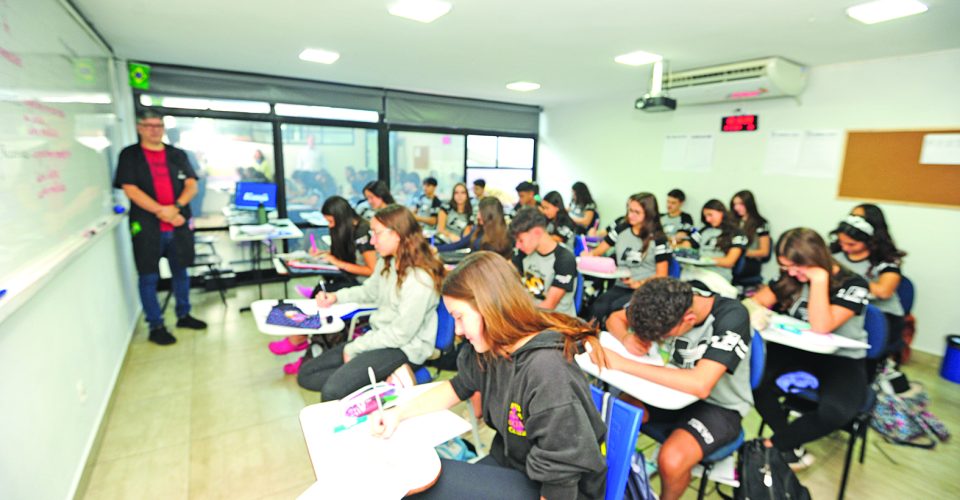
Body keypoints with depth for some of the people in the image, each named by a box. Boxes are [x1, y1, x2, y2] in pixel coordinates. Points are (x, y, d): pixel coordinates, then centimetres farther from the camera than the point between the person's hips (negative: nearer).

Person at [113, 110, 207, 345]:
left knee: (181, 272, 12)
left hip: (179, 225, 3)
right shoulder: (129, 155, 3)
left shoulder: (177, 155, 12)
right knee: (149, 277, 2)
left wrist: (176, 208, -13)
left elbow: (191, 185, 4)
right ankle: (156, 327, 12)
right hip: (146, 227, -3)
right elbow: (130, 189, -7)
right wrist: (161, 211, -17)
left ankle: (184, 315, 27)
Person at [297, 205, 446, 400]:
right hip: (379, 337, 9)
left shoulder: (420, 279, -25)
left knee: (332, 390, -26)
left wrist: (354, 348, -13)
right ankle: (379, 379, -1)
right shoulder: (386, 262, 0)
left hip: (404, 348, -9)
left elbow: (401, 334, -21)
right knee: (306, 374, 6)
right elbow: (370, 290, 21)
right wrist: (336, 296, 6)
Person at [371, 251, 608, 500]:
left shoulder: (547, 373, -33)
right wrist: (399, 412, 2)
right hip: (508, 461, 6)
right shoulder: (488, 348, -8)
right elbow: (457, 387, 11)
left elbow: (560, 479, -25)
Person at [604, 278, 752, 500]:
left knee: (672, 461, -29)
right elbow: (615, 318, -1)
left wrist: (625, 364, -38)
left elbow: (701, 386, -40)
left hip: (719, 406, -4)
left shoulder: (732, 316, -29)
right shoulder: (671, 302, -15)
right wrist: (627, 338, -24)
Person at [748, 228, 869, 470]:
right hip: (798, 351, 4)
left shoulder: (852, 285, -14)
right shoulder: (791, 278, -1)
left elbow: (821, 327, -26)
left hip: (841, 359, -3)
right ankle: (791, 447, -6)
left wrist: (819, 279, -27)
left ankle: (772, 445, -8)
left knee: (834, 411, -34)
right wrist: (755, 311, -28)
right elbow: (753, 301, -4)